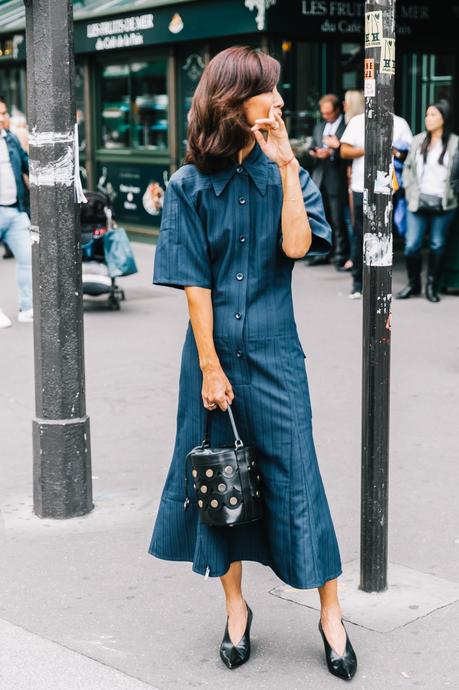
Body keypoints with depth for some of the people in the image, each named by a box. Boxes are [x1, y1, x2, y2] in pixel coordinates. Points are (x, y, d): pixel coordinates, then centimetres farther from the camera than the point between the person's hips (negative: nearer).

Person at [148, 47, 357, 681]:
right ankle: (236, 608, 25)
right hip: (214, 350, 0)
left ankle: (331, 614, 13)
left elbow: (297, 244, -15)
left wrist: (287, 165, -14)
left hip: (274, 353, 0)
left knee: (296, 475, 1)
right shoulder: (189, 186, -2)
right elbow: (194, 282, -5)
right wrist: (209, 366, -8)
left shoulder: (284, 174, 2)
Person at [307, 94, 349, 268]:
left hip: (336, 180, -7)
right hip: (320, 178, 7)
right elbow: (312, 148, 23)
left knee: (338, 219, -6)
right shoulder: (319, 128, 20)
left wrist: (331, 152, -19)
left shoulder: (347, 127, -5)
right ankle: (323, 253, 15)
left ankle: (341, 255, -1)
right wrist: (314, 153, 2)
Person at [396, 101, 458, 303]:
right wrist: (409, 190, 4)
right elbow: (408, 167, 15)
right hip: (418, 202, 2)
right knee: (411, 246, -2)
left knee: (437, 246, 6)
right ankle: (413, 284, 14)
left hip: (443, 204, -2)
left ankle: (432, 286, 17)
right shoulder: (418, 141, 11)